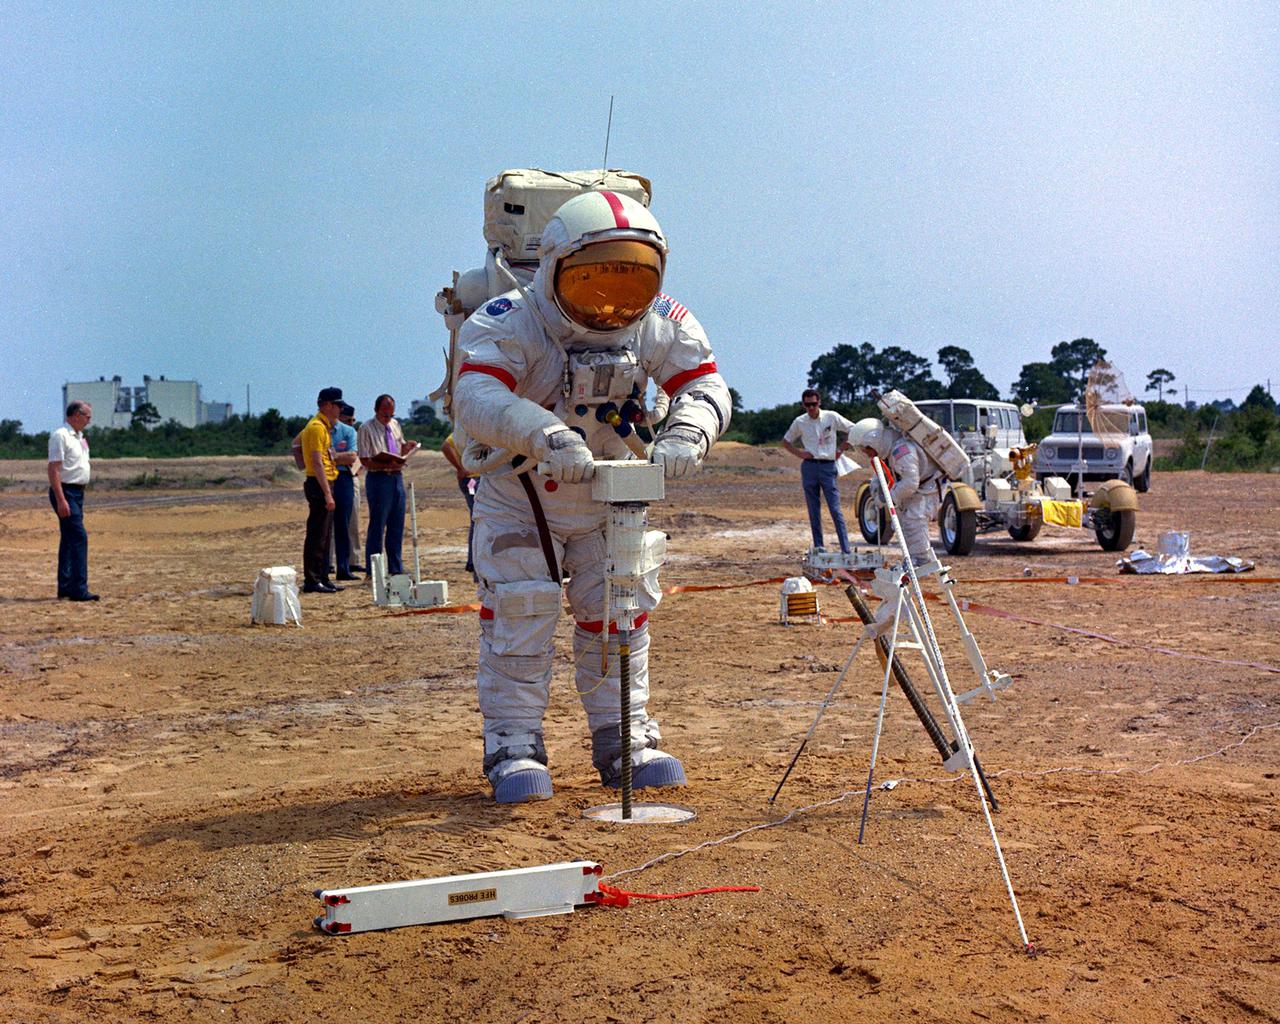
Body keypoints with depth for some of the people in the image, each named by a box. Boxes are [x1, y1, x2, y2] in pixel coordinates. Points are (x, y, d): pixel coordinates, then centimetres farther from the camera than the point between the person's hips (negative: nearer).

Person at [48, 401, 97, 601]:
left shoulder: (79, 437, 16)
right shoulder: (60, 436, -14)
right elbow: (53, 470, -19)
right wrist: (61, 500, -24)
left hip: (77, 493, 10)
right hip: (65, 492, -10)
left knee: (69, 540, 12)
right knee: (79, 537, -15)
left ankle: (65, 588, 17)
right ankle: (78, 590, -17)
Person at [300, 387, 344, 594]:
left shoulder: (323, 426, 18)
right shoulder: (317, 427, -14)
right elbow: (317, 464, -21)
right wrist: (327, 494, -23)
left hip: (324, 483, 10)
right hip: (319, 484, -10)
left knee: (324, 536, 13)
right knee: (317, 536, -8)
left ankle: (322, 578, 19)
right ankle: (311, 581, -6)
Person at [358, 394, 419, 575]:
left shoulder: (395, 425, 12)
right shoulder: (367, 429, -9)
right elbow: (365, 461, -13)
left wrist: (407, 447, 1)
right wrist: (386, 465, -26)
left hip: (397, 477, 7)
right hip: (378, 479, -7)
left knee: (397, 526, 10)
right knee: (377, 526, -4)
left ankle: (396, 568, 19)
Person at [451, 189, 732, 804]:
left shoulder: (662, 325, -12)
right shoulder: (509, 322, -27)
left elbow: (705, 385, -17)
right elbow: (475, 395, -42)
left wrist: (684, 434, -41)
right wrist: (545, 435, -61)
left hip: (611, 497, 4)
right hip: (519, 497, -4)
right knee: (518, 614, -7)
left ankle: (623, 740, 18)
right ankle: (514, 747, 4)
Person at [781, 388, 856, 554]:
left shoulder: (831, 417, -2)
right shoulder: (800, 422, 4)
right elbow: (785, 441, 17)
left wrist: (841, 448, -2)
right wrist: (798, 453, 1)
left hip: (828, 466, -3)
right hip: (809, 467, 3)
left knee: (835, 510, -7)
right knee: (814, 512, 5)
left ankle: (846, 551, -8)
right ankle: (818, 550, 12)